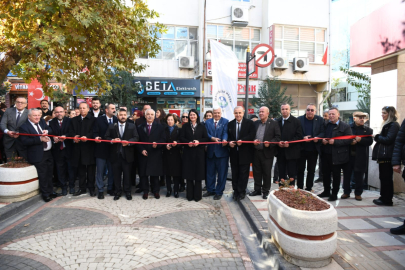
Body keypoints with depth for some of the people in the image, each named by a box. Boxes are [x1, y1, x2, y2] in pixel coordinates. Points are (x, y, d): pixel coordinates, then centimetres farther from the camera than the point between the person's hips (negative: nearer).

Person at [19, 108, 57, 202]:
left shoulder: (42, 122, 10)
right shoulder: (24, 126, -10)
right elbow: (24, 141, -18)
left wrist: (47, 131, -13)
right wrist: (40, 139, -25)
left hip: (48, 153, 6)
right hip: (38, 155, -6)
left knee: (49, 174, 17)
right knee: (43, 176, 3)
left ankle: (50, 191, 31)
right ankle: (45, 194, 18)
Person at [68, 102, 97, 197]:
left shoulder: (93, 119, -1)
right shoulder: (74, 120, 15)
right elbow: (71, 131, 7)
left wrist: (87, 137, -24)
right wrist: (74, 137, -13)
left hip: (89, 147, -4)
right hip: (78, 147, 4)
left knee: (91, 169, 2)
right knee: (80, 169, 11)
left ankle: (91, 188, 14)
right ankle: (82, 188, 22)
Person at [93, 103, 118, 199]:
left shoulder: (116, 120, 5)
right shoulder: (99, 120, 0)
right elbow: (95, 132, -5)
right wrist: (96, 137, -25)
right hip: (101, 149, -2)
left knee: (112, 170, 10)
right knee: (100, 171, 4)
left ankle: (110, 188, 25)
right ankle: (100, 190, 16)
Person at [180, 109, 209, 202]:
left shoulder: (202, 126, 8)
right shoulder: (185, 126, 9)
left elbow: (206, 138, 3)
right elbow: (181, 138, 3)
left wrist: (199, 142, -14)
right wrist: (188, 142, -14)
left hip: (199, 152, 0)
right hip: (188, 152, 0)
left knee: (198, 173, 1)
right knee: (189, 173, 2)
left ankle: (197, 195, 11)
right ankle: (190, 195, 12)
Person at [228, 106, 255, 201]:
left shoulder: (249, 123, -1)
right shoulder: (230, 124, 10)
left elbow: (252, 136, -9)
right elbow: (228, 136, 12)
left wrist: (242, 141, -21)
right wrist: (229, 142, -9)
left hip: (245, 153, -3)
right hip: (234, 153, 3)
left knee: (243, 173, 3)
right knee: (235, 173, 9)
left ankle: (241, 192, 16)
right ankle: (236, 191, 21)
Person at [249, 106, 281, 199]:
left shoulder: (273, 123, -2)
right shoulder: (256, 123, 11)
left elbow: (278, 137, -5)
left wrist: (270, 143, -18)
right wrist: (253, 140, -6)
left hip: (267, 152, -4)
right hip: (256, 152, 4)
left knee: (266, 173, 6)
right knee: (256, 172, 12)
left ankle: (266, 191, 20)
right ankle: (257, 190, 26)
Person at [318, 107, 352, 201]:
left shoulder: (345, 126, -5)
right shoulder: (325, 125, 11)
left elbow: (349, 140, -12)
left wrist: (335, 142, -20)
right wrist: (322, 140, -4)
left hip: (337, 155, -5)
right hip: (325, 154, 5)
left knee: (336, 175, 7)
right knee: (325, 173, 13)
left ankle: (334, 194, 19)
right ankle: (326, 191, 28)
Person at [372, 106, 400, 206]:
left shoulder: (394, 125, -10)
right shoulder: (387, 124, 20)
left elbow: (388, 139, -17)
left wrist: (377, 137, -5)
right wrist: (378, 137, 4)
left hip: (387, 156, -10)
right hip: (384, 156, 10)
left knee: (386, 178, -4)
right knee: (384, 178, 12)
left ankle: (386, 200, 3)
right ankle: (384, 198, 19)